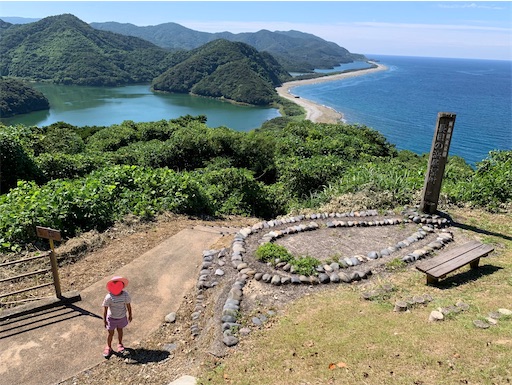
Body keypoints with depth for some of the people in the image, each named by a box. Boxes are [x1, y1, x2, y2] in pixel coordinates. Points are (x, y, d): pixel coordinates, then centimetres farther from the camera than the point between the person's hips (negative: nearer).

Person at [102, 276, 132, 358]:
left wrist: (130, 315, 5)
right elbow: (105, 308, -15)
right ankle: (109, 347, 38)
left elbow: (128, 305, -4)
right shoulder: (109, 297, -24)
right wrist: (104, 320, -10)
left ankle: (120, 344, 47)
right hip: (111, 318, -2)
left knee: (120, 330, 22)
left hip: (122, 317, 2)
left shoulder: (125, 295, -17)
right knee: (110, 333, 13)